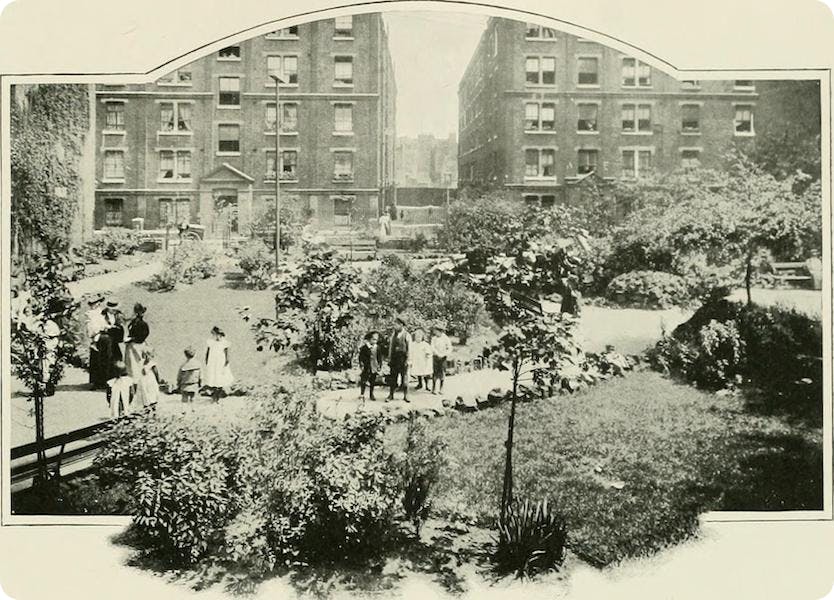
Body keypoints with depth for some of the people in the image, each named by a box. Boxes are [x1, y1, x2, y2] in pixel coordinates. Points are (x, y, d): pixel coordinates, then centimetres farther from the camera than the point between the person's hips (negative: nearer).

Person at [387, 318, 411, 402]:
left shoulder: (407, 335, -3)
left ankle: (405, 396, 9)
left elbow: (409, 348, -4)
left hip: (403, 358, -3)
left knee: (404, 377, 1)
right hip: (394, 358, 3)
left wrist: (407, 360, -9)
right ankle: (391, 395, 11)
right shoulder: (393, 334, 9)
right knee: (393, 377, 5)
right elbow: (390, 346, 12)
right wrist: (389, 358, 8)